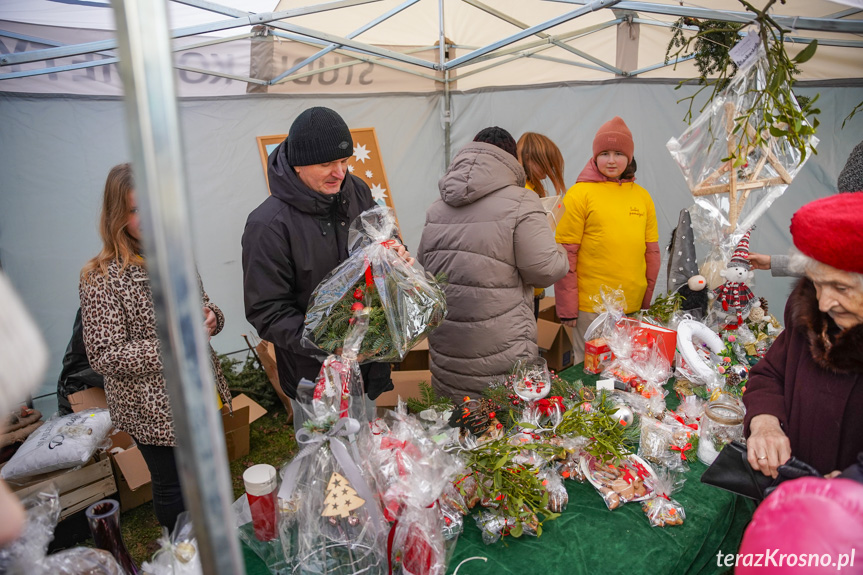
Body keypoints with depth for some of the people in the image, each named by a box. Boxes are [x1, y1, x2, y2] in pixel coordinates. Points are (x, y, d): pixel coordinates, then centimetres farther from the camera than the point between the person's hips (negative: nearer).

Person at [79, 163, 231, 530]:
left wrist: (211, 317, -11)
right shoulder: (101, 278, -19)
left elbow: (204, 307, 12)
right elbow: (104, 356, -19)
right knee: (173, 490, 14)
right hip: (154, 411, -6)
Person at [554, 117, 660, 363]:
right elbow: (565, 255, -8)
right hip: (591, 307, -4)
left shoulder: (642, 196, 8)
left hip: (634, 306, 4)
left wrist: (647, 300, 12)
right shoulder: (579, 194, -6)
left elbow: (652, 251, 13)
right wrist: (567, 308, -9)